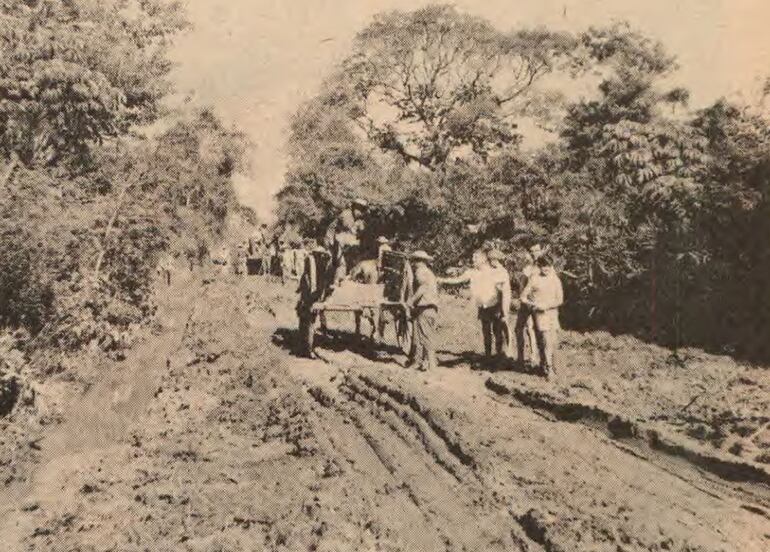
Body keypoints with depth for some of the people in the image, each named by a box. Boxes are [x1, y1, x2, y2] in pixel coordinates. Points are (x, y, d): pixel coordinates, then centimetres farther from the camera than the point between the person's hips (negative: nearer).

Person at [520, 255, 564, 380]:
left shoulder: (555, 279, 4)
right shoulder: (534, 279, -5)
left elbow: (560, 299, 2)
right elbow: (523, 297, -2)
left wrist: (546, 305, -13)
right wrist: (533, 305, -18)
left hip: (553, 313, 4)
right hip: (540, 314, -4)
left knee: (554, 342, 6)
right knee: (545, 341, -13)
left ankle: (545, 364, 26)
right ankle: (548, 369, -7)